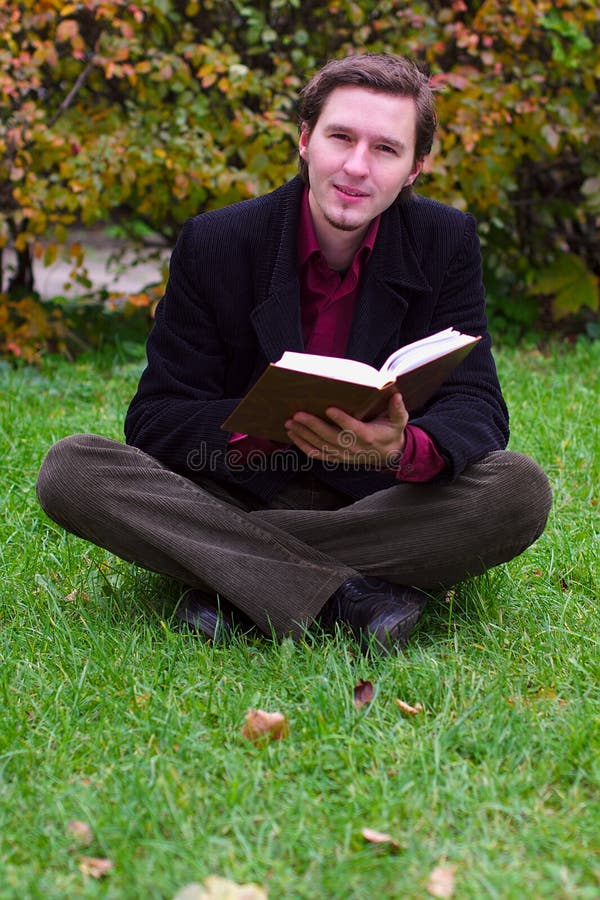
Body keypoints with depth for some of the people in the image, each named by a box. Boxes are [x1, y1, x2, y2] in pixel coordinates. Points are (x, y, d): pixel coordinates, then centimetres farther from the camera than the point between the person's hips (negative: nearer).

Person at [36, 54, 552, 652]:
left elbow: (476, 406, -9)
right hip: (239, 493, 0)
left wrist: (405, 447, -34)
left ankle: (230, 583, -24)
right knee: (70, 470, -25)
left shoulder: (447, 243, -3)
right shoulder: (213, 244, -6)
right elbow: (154, 420, -8)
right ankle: (351, 597, -30)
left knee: (520, 490, -28)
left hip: (380, 508, 0)